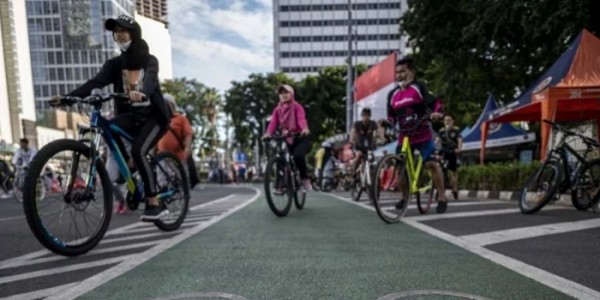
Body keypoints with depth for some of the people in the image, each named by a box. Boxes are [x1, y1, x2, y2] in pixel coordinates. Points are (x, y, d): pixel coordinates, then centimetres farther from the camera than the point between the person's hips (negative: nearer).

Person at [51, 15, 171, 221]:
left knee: (138, 151, -26)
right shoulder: (115, 64, 3)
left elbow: (150, 80, -29)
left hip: (154, 115, -4)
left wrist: (141, 93, -53)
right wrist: (68, 97, -29)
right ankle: (129, 165, -5)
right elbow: (95, 82, -12)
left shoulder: (150, 61, -7)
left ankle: (154, 204, -17)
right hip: (131, 115, 4)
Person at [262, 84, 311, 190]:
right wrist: (268, 133, -32)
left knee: (298, 156, -30)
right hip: (287, 139, 5)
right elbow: (273, 122, -11)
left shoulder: (297, 107, -6)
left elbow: (301, 119, -25)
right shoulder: (277, 109, 5)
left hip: (300, 138, -5)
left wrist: (305, 129, -48)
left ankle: (305, 178, -9)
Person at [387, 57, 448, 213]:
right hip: (404, 135, 4)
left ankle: (442, 198, 3)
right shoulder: (392, 94, 8)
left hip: (422, 134, -4)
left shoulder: (419, 88, -3)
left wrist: (435, 113, -27)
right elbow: (392, 116, 13)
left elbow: (435, 103, -7)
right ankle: (405, 196, 23)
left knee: (431, 163, -11)